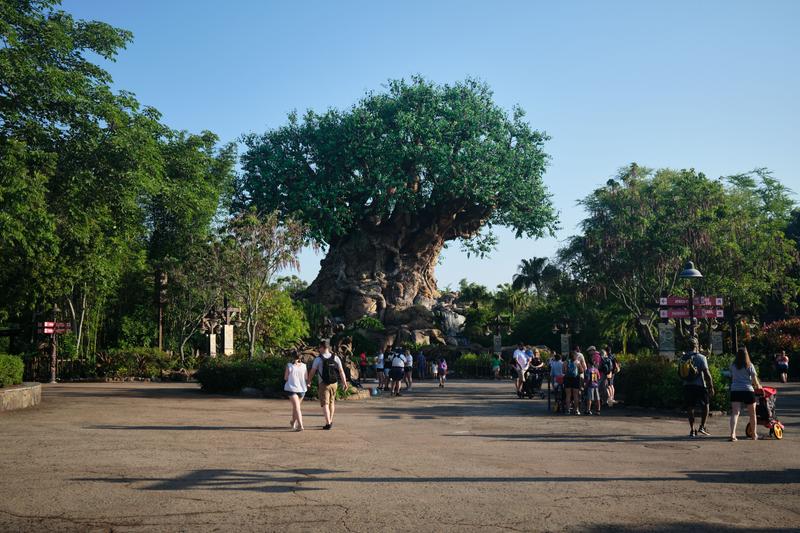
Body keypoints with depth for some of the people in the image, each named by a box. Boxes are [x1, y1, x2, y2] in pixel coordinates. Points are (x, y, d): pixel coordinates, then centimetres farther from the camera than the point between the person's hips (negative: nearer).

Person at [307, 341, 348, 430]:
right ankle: (330, 421, 29)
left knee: (325, 404, -1)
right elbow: (341, 371, -1)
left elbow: (312, 372, -3)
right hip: (334, 383, 4)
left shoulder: (318, 359, -9)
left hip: (323, 384, -4)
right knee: (332, 402, 19)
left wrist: (308, 381, 12)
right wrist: (344, 382, 5)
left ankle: (328, 423, -12)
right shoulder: (335, 358, 1)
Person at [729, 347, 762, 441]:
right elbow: (754, 380, 0)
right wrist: (758, 386, 20)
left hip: (735, 390, 2)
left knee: (735, 413, -6)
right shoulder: (749, 366, -1)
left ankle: (732, 434, -23)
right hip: (748, 391, -2)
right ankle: (754, 435, 27)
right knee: (752, 414, 16)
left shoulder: (733, 366, 7)